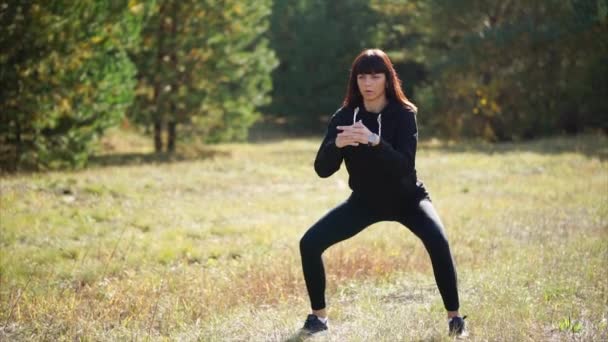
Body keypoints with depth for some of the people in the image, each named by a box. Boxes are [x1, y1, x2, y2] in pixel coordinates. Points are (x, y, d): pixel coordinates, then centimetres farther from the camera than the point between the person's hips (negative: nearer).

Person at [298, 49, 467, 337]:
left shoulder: (403, 114, -19)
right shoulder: (345, 116, -12)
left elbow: (406, 165, -31)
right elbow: (322, 170, -17)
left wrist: (375, 141, -47)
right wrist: (337, 144, -38)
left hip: (406, 198, -3)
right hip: (365, 201, 3)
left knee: (437, 242, -31)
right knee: (310, 243, -12)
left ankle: (454, 318, -17)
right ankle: (319, 316, 5)